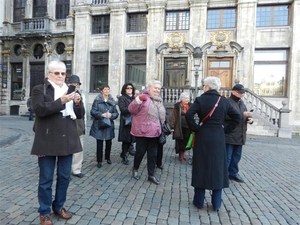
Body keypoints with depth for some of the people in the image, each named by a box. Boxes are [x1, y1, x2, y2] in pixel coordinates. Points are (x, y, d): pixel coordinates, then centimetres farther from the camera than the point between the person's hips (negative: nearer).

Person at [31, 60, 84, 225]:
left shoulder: (69, 91, 14)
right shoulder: (39, 90, 0)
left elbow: (79, 115, 11)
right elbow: (39, 109, -16)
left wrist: (78, 102, -9)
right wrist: (61, 101, -24)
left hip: (67, 141, 5)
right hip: (47, 142, -4)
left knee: (64, 176, 14)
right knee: (46, 178, 7)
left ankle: (59, 206, 33)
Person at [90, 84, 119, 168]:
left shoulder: (112, 101, 6)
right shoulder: (97, 100, -3)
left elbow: (116, 113, 5)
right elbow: (93, 111, -8)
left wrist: (111, 115, -15)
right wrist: (102, 114, -20)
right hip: (99, 125, -3)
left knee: (108, 142, 12)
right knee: (99, 143, 1)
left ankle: (108, 158, 34)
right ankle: (99, 161, 14)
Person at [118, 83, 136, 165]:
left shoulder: (134, 98, 18)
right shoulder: (121, 98, 2)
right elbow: (123, 109, -10)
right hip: (125, 122, -5)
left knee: (130, 139, 6)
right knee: (126, 140, -1)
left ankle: (124, 154, 26)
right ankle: (124, 157, 14)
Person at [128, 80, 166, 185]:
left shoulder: (159, 100, 14)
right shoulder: (144, 98, -8)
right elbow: (131, 110, -16)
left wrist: (161, 128, 17)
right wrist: (139, 99, -31)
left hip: (154, 132, 6)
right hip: (142, 131, -6)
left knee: (153, 154, 11)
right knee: (140, 151, 6)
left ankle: (151, 175, 23)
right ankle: (135, 169, 32)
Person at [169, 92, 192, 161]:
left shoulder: (190, 106, 8)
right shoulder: (177, 106, -4)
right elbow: (173, 117, -5)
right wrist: (172, 126, -9)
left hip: (188, 127, 4)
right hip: (179, 127, -3)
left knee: (185, 141, 9)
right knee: (179, 141, 3)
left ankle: (182, 153, 26)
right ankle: (180, 154, 18)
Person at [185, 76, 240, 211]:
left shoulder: (201, 99, -7)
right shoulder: (224, 101, 4)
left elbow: (188, 115, -20)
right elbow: (237, 117, 7)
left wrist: (195, 128, -8)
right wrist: (226, 130, 7)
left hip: (203, 137, -2)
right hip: (218, 138, 3)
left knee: (201, 167, 8)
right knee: (218, 168, 11)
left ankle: (199, 201, 18)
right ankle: (216, 204, 20)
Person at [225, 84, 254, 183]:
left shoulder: (241, 102, 18)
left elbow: (246, 115, 23)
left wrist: (250, 119, 0)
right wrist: (242, 115, -24)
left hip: (240, 135, 8)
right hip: (229, 135, -8)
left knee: (237, 156, 16)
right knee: (227, 157, -2)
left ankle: (233, 173, 29)